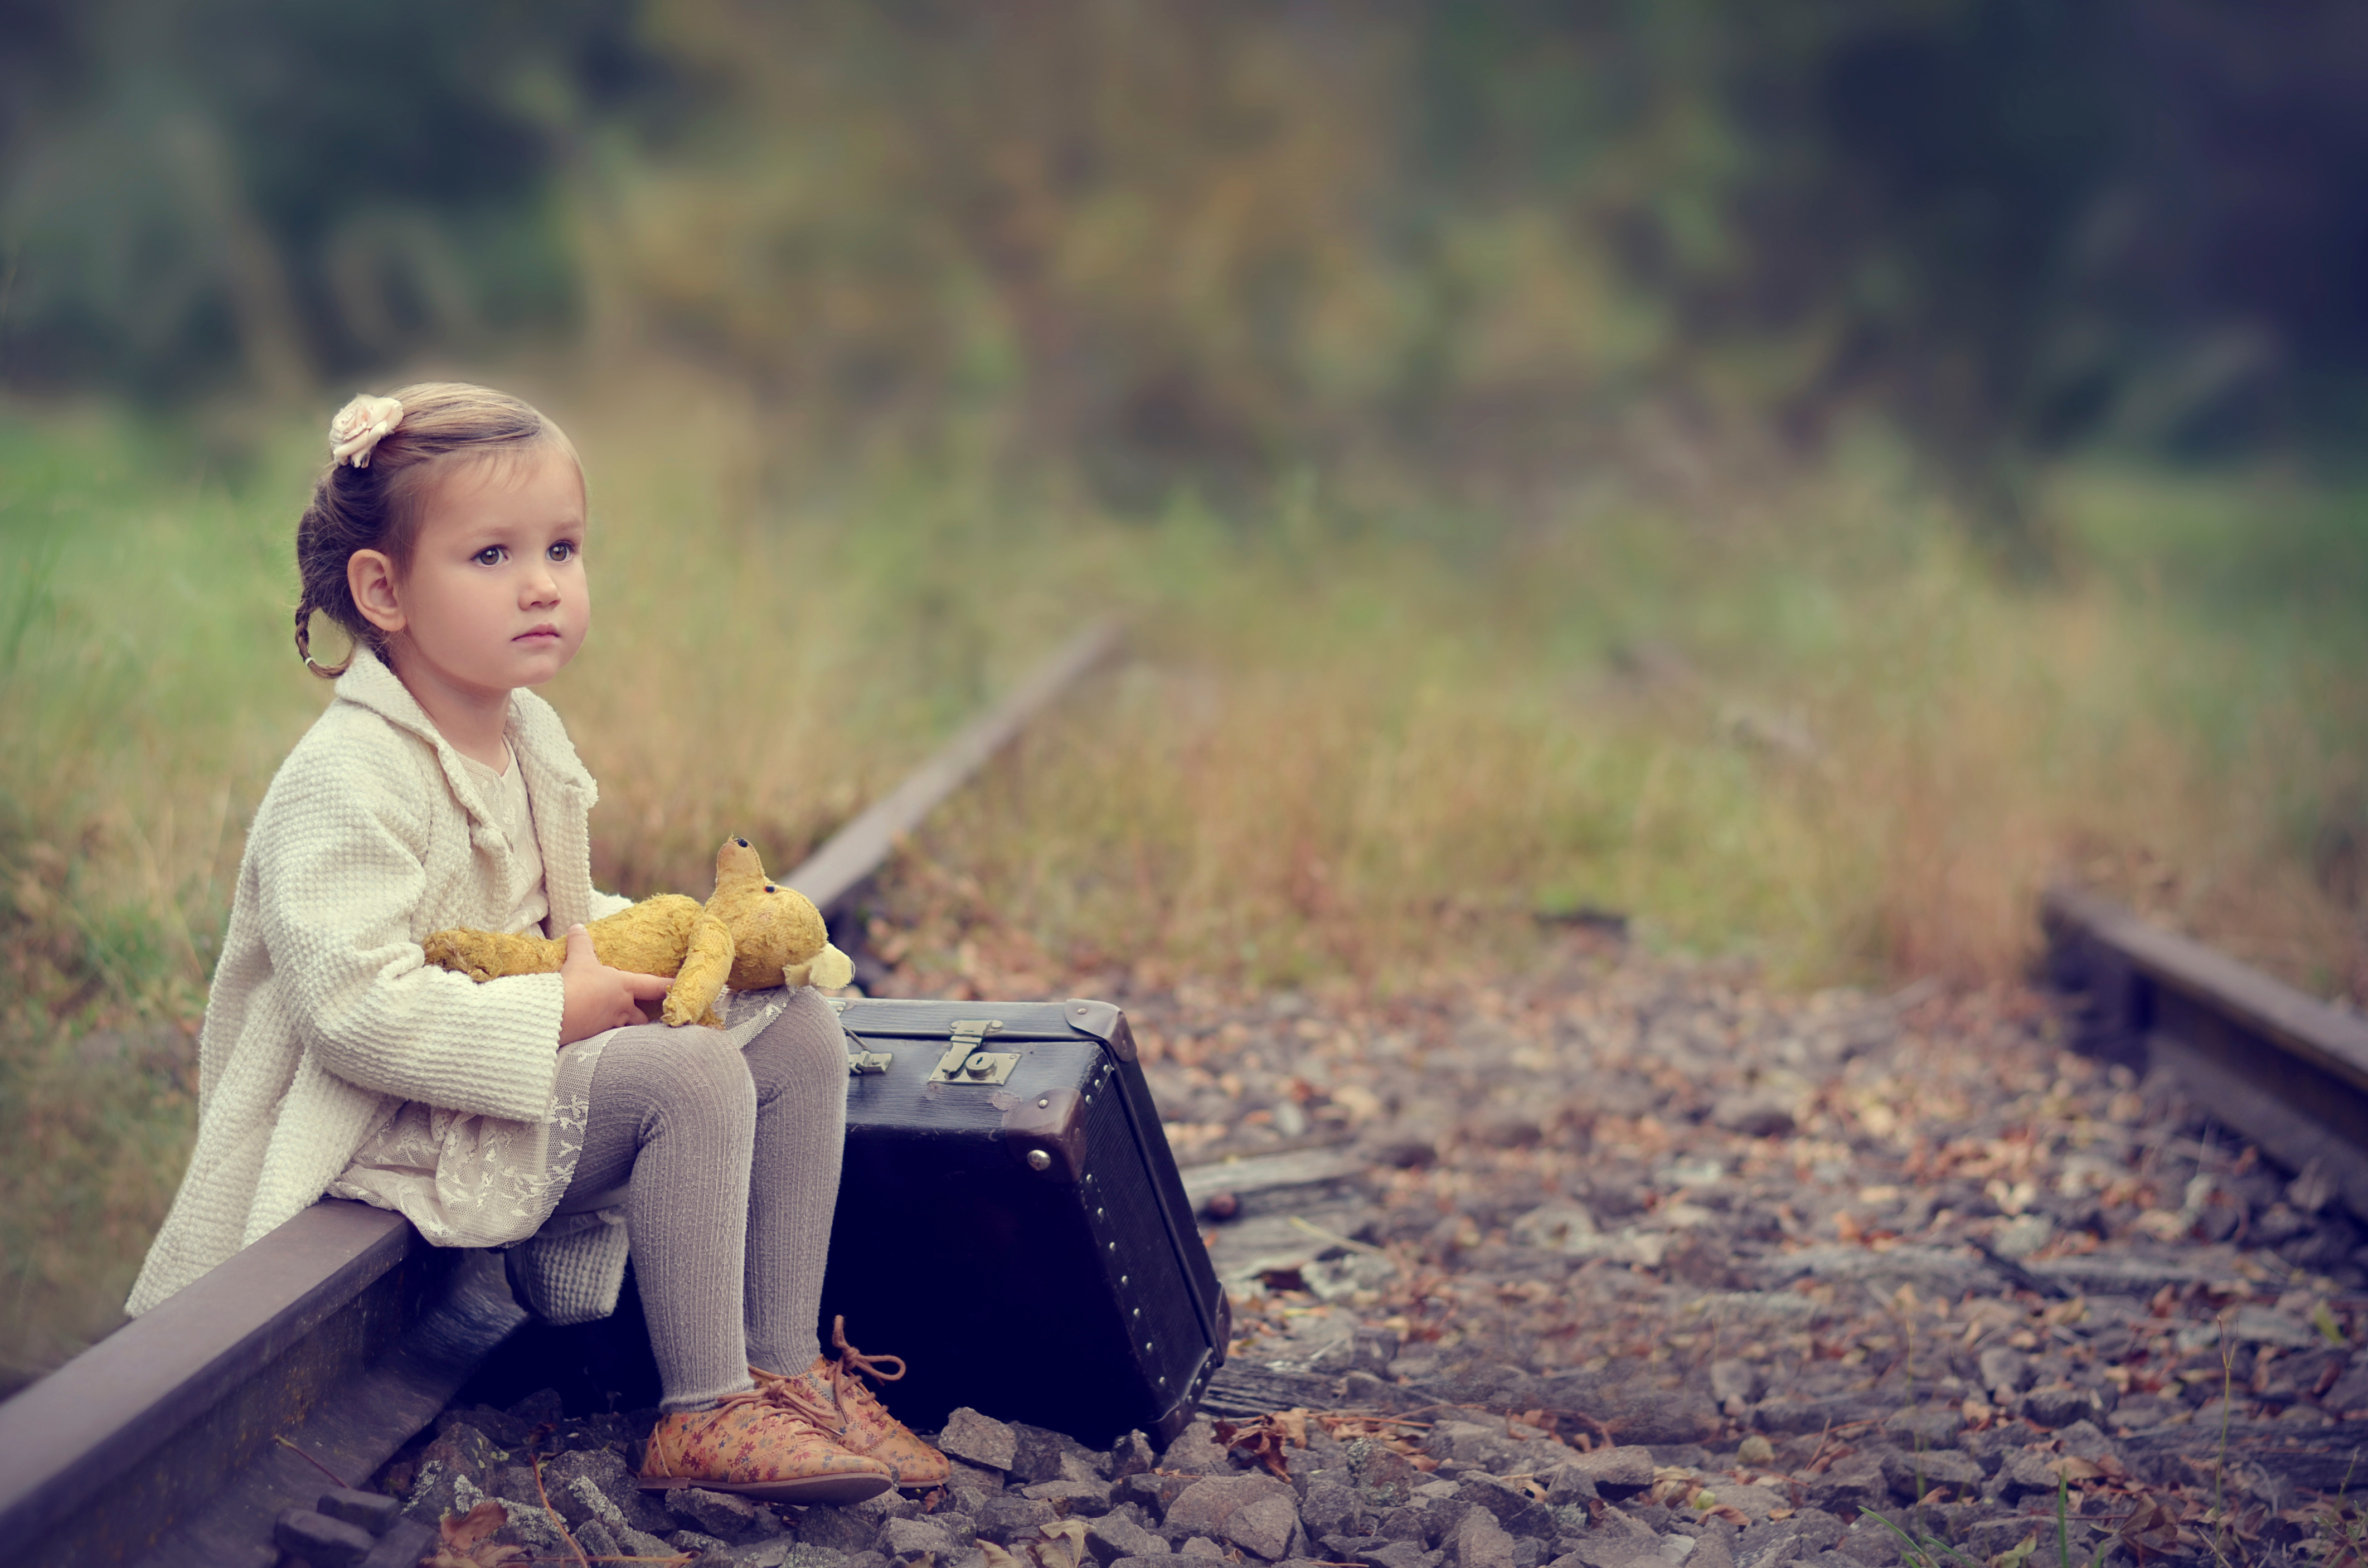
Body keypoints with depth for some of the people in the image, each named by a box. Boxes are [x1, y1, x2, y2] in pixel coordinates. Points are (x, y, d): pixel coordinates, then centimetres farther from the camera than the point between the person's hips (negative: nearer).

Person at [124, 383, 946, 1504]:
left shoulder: (527, 735, 8)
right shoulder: (347, 786, -22)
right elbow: (357, 1009, -30)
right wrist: (559, 1011, -26)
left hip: (528, 1067, 10)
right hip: (393, 1131, -10)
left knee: (800, 1031, 1)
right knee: (691, 1074, -27)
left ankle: (783, 1365, 4)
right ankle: (701, 1418, -17)